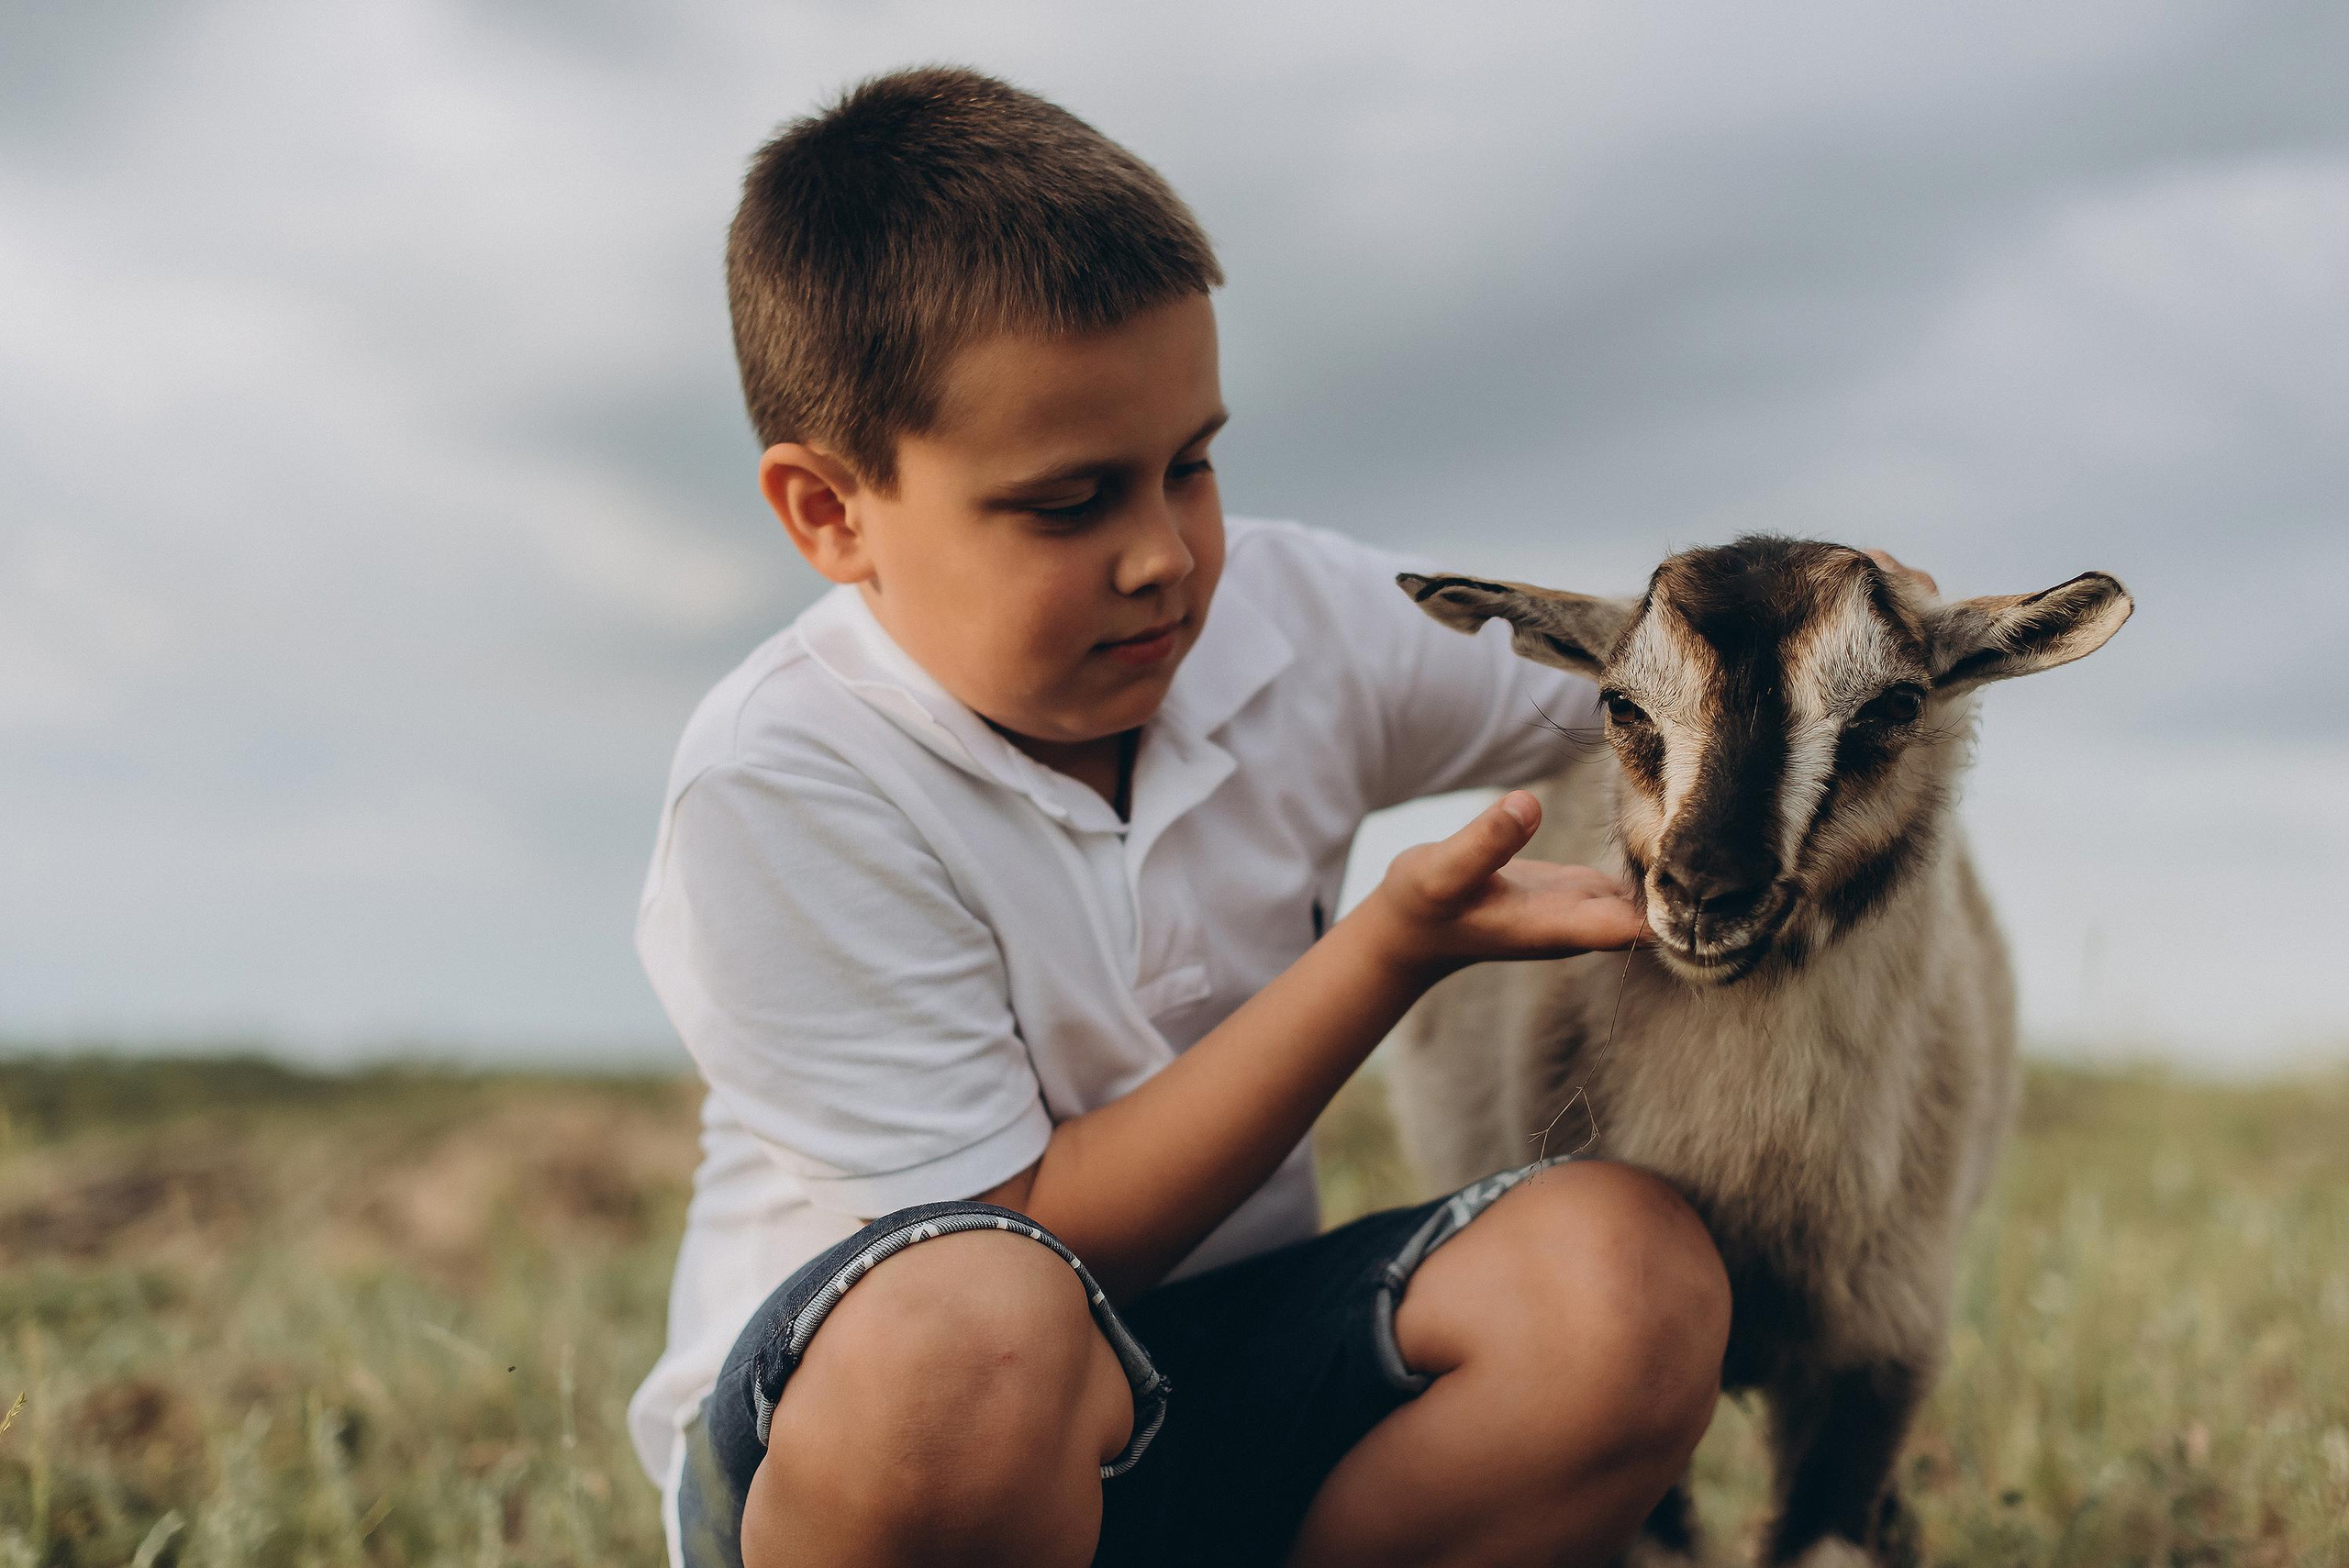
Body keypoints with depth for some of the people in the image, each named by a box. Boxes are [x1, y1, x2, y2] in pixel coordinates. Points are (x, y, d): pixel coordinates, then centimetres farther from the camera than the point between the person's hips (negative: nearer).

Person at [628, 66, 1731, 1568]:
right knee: (971, 1330, -42)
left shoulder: (1297, 618, -3)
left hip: (1216, 1387, 6)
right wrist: (1394, 950, -25)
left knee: (1632, 1275, -22)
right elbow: (1040, 1241, -20)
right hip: (837, 1429, -5)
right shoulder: (781, 791, -20)